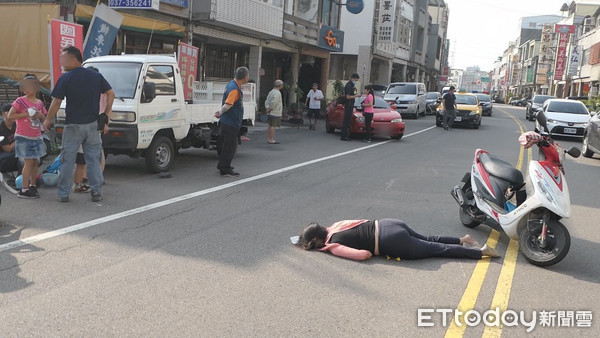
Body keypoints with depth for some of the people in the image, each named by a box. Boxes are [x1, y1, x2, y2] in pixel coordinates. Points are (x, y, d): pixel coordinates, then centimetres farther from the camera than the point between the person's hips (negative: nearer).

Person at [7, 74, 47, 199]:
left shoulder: (40, 103, 8)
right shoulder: (20, 101, -7)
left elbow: (44, 119, 16)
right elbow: (10, 115, -12)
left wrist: (40, 115, -6)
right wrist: (26, 114, -18)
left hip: (36, 138, 6)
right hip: (23, 137, -6)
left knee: (35, 162, 11)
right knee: (29, 162, -8)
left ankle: (32, 185, 24)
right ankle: (24, 190, -3)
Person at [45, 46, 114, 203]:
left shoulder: (65, 78, -8)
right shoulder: (96, 76, 4)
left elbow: (56, 102, -8)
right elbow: (110, 93, 6)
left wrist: (48, 120, 5)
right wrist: (106, 115, 11)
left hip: (73, 126, -3)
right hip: (92, 125, 3)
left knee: (68, 161, 6)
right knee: (94, 160, 9)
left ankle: (63, 194, 11)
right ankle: (96, 192, 9)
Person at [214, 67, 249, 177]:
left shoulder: (232, 84, 11)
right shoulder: (234, 89, -22)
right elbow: (227, 105, -26)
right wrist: (220, 113, -10)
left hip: (226, 122, 10)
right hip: (230, 123, -10)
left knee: (226, 145, 19)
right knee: (230, 147, -2)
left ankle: (222, 166, 31)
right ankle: (225, 170, 5)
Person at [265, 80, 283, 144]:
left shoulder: (271, 92, 14)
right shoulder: (277, 93, -16)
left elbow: (266, 102, 12)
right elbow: (273, 102, -25)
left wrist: (267, 108, 2)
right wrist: (270, 109, -13)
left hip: (270, 113, 10)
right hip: (275, 113, -10)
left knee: (270, 126, 13)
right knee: (273, 126, -7)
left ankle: (268, 139, 17)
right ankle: (271, 140, -6)